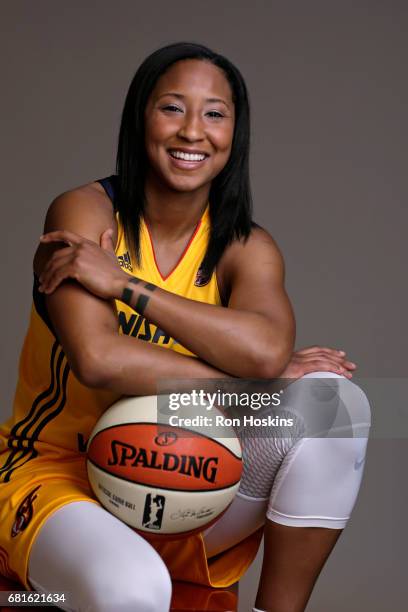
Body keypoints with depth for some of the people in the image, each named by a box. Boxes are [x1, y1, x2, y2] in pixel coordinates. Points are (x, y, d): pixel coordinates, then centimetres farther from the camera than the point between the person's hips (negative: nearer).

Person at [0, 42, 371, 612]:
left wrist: (123, 283, -25)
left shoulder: (246, 249, -2)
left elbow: (267, 349, -26)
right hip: (55, 474, -4)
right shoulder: (86, 212, -11)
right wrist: (253, 384, -21)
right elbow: (97, 359, -26)